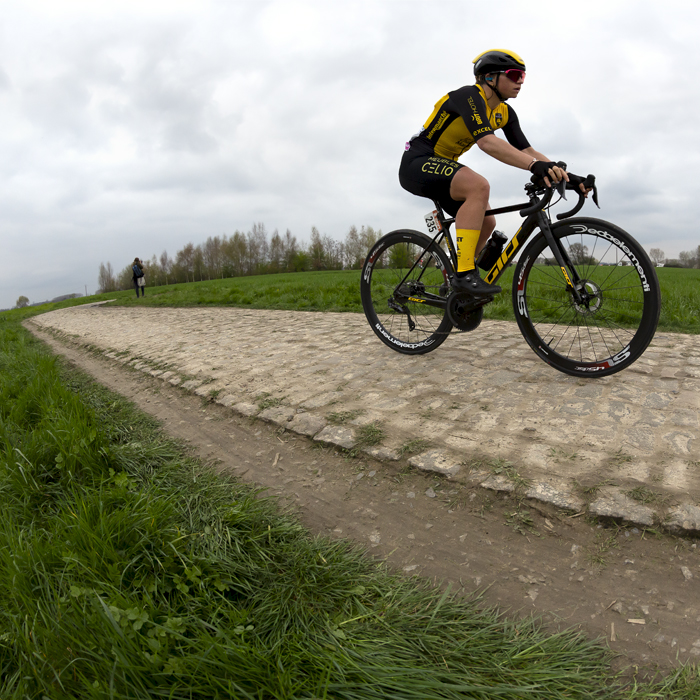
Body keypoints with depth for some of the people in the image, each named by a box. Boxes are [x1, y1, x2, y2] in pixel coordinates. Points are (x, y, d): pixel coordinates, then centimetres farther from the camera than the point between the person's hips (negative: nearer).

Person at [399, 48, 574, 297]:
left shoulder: (505, 113, 7)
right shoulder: (469, 96, -19)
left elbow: (527, 150, 2)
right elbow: (487, 142, -35)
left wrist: (562, 172, -14)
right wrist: (536, 166, -44)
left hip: (441, 168, 9)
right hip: (417, 164, -9)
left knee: (487, 222, 1)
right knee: (479, 186, -31)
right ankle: (464, 274, -32)